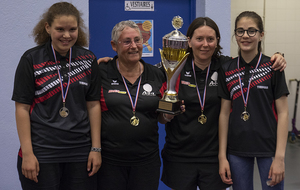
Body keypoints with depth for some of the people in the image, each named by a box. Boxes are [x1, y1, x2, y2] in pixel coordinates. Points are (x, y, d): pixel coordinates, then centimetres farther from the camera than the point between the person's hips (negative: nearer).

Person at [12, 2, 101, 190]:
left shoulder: (88, 59, 4)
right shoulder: (31, 59, -4)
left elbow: (93, 105, 5)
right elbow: (22, 108, -5)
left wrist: (96, 148, 1)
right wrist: (27, 153, -9)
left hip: (80, 152, 2)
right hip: (41, 153, -2)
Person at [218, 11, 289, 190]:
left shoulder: (272, 67, -6)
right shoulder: (227, 70, 3)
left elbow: (283, 113, -6)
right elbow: (224, 113, 5)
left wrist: (280, 157, -12)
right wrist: (222, 156, 1)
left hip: (268, 148, -2)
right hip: (237, 149, 3)